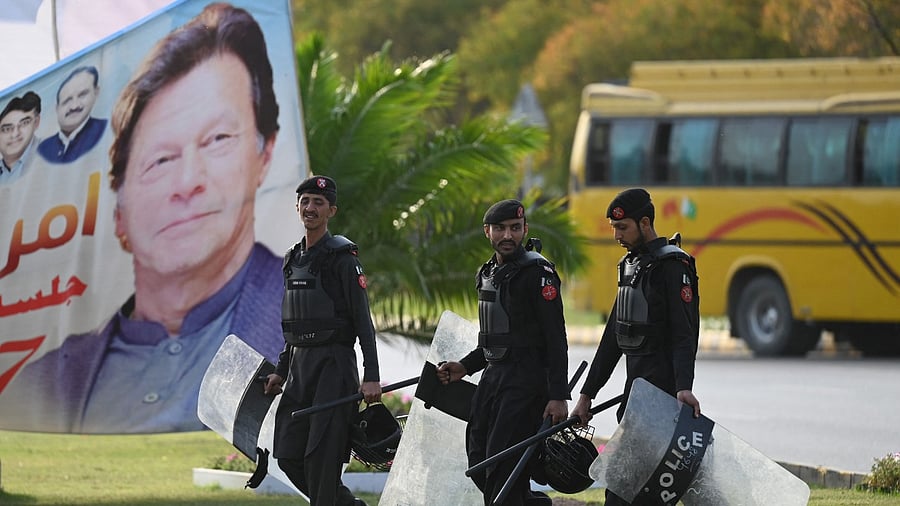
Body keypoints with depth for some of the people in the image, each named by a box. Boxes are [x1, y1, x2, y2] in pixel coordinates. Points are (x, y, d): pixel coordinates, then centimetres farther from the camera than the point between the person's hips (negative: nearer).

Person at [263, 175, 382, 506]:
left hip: (333, 365, -8)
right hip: (299, 365, 8)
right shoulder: (294, 258, 15)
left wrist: (371, 376, -19)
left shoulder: (342, 257, -8)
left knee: (321, 456, -10)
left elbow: (363, 320, -12)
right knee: (288, 456, 7)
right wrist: (281, 371, 22)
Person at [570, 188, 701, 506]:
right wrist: (587, 393, 20)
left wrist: (684, 387, -32)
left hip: (662, 384, -9)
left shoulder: (672, 266, -10)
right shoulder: (630, 265, 18)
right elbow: (613, 336, 22)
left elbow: (684, 334, -19)